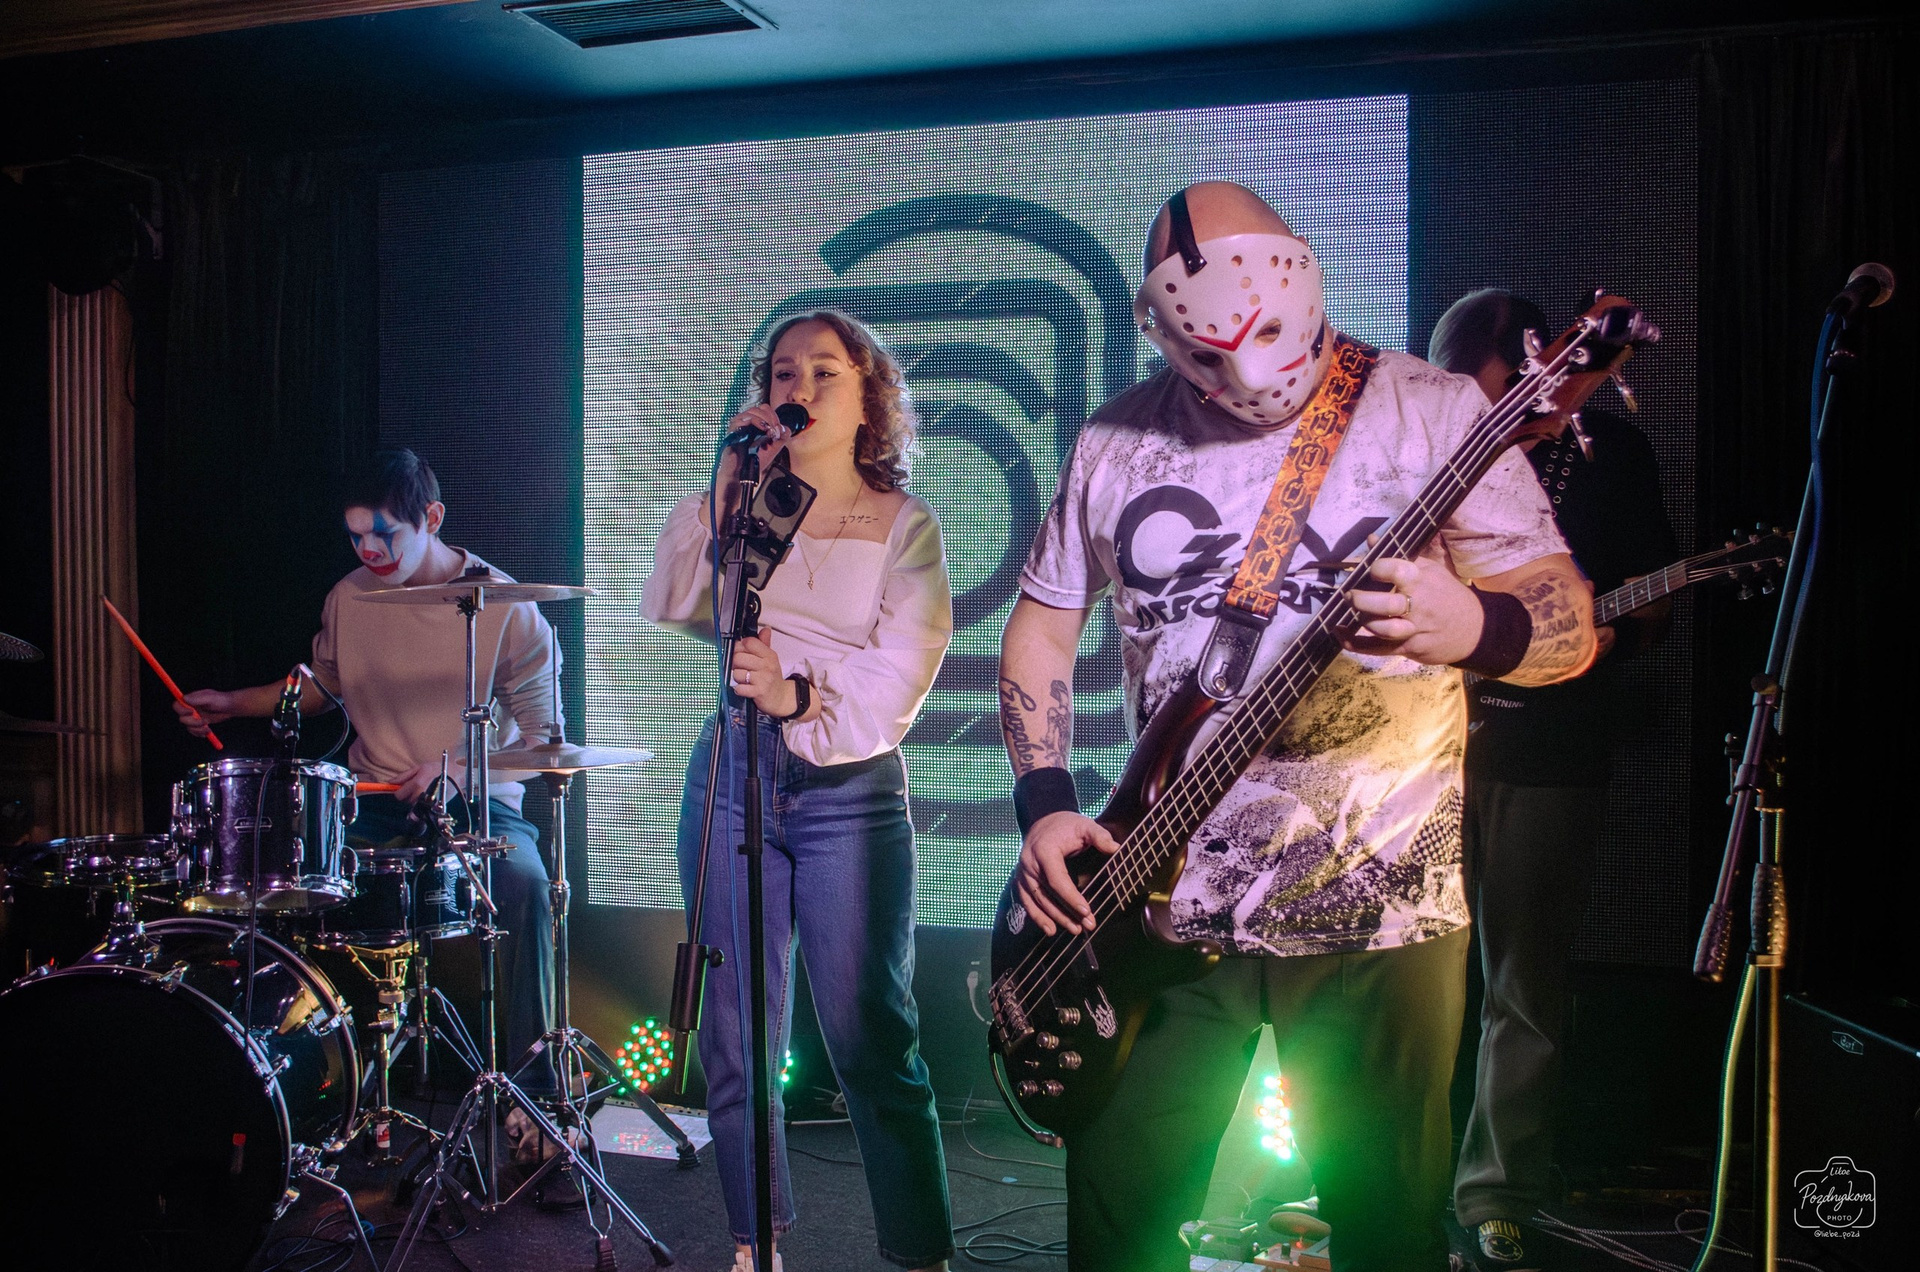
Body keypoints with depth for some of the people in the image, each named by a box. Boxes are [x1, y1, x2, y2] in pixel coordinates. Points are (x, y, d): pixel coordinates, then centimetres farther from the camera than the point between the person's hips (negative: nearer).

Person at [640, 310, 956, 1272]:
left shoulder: (905, 525, 4)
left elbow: (902, 670, -9)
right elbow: (669, 608, -2)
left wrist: (802, 695, -26)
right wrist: (725, 488, -7)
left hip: (852, 787, -3)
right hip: (731, 771, 3)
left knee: (872, 1042, -7)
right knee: (734, 1039, 7)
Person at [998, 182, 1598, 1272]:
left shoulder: (1431, 411, -5)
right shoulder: (1118, 440, 5)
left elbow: (1571, 625, -8)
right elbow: (1042, 623, 13)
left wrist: (1473, 627, -31)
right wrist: (1045, 805, 0)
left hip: (1374, 910, -2)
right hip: (1161, 905, 3)